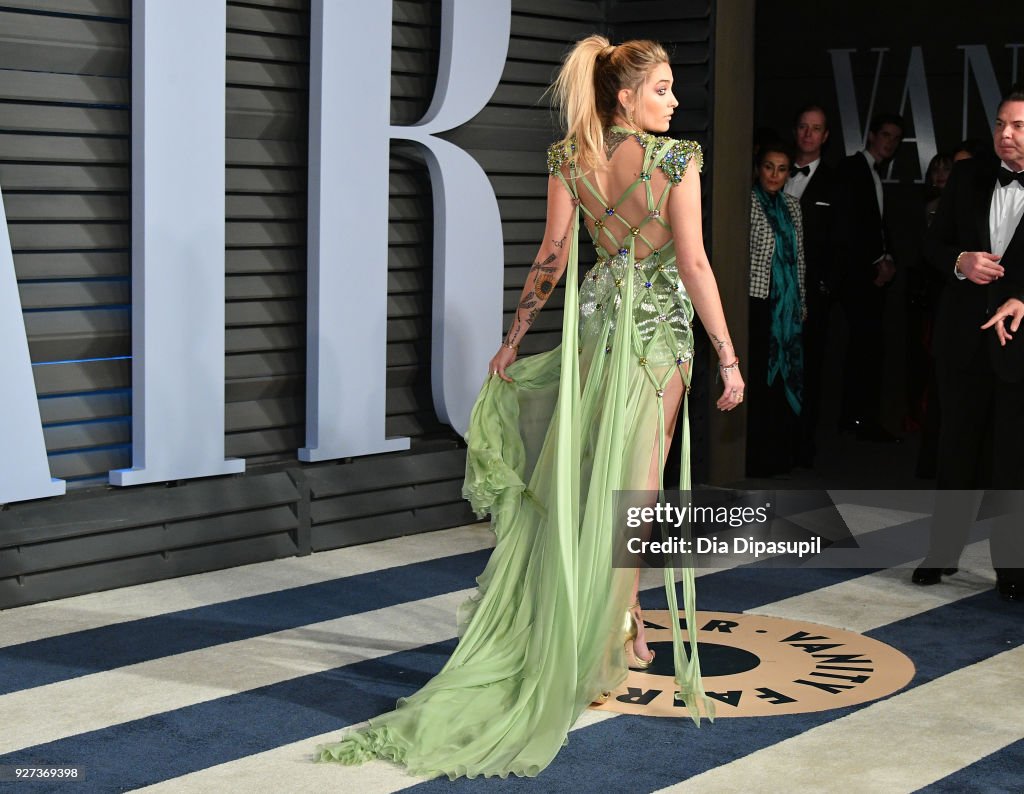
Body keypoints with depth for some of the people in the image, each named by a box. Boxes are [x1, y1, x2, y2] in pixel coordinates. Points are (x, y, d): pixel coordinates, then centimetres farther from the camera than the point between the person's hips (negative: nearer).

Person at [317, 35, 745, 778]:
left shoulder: (569, 158, 0)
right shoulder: (676, 158, -13)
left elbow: (551, 258, 0)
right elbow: (693, 264, -15)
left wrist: (514, 338, 10)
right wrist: (728, 356, -11)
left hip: (594, 324, 4)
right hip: (660, 328, -4)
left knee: (585, 478, 14)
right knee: (632, 481, 3)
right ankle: (616, 629, 7)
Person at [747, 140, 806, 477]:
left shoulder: (791, 205, 13)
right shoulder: (748, 203, -7)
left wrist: (801, 302, 16)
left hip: (787, 306, 6)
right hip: (758, 301, -6)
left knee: (785, 377, 9)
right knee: (757, 377, -4)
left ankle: (778, 455, 17)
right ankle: (756, 459, 2)